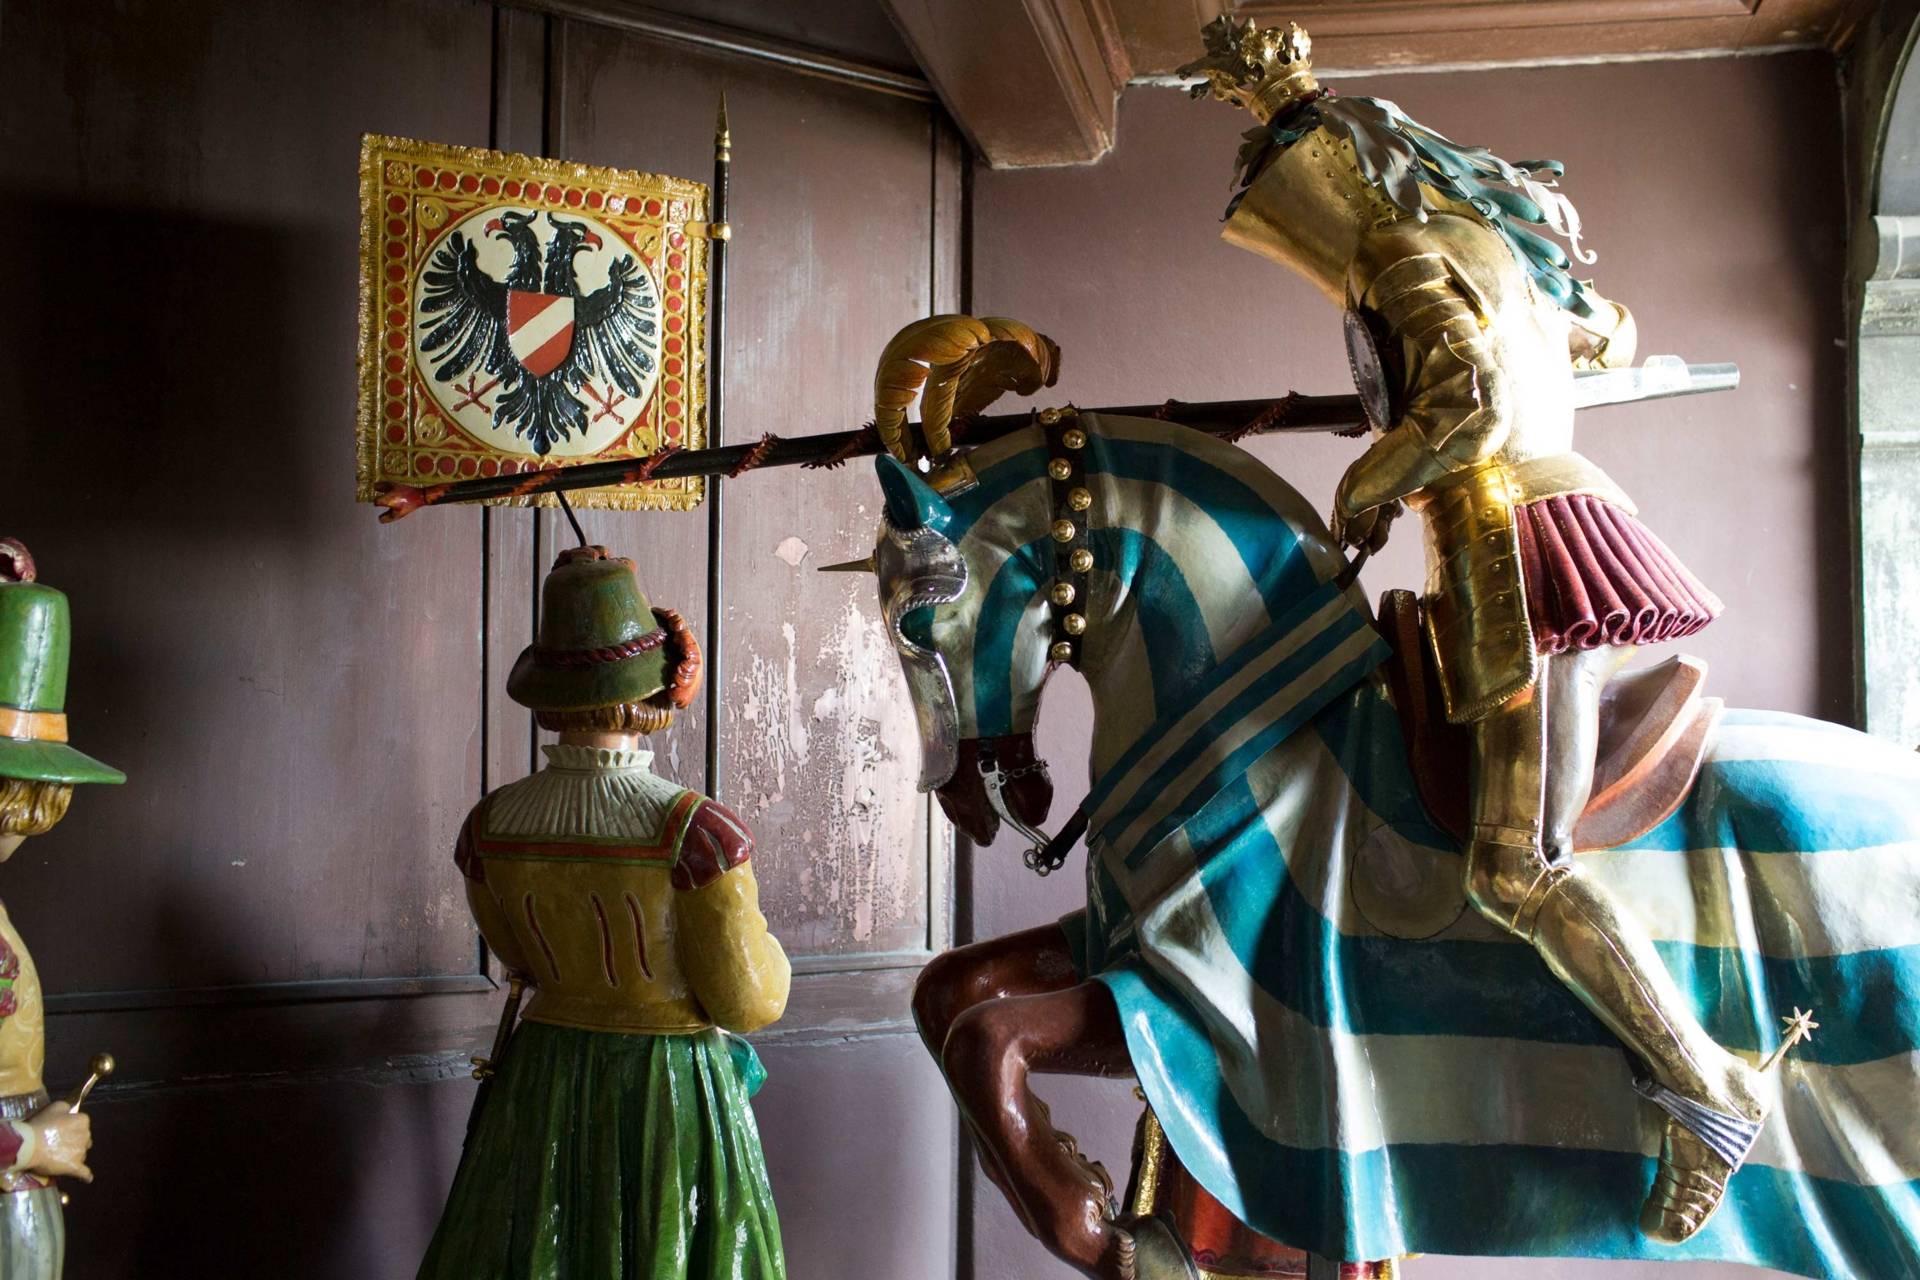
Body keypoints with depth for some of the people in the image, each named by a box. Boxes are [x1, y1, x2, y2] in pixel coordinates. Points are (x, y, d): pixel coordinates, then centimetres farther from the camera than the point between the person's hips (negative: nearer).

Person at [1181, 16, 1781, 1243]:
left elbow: (1472, 402, -25)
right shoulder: (1492, 250, 22)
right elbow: (1613, 332, 38)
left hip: (1515, 533, -11)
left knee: (1517, 870, -15)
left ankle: (1710, 1093, -9)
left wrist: (1369, 486, -9)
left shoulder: (1412, 254, -8)